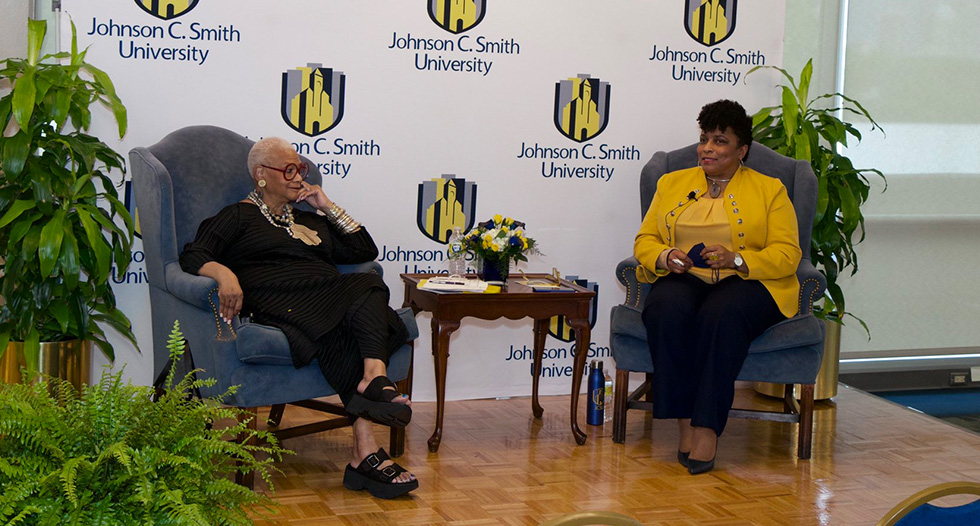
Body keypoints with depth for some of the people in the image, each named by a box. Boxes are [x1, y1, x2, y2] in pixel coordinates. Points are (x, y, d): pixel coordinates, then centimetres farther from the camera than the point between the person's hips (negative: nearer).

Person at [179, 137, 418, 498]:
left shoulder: (310, 220, 35)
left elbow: (365, 251, 31)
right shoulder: (239, 216, 17)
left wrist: (328, 208, 24)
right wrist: (223, 273, -22)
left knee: (367, 286, -29)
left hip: (329, 302, 6)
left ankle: (375, 378, -52)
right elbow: (193, 255, 1)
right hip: (279, 305, -5)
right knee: (343, 334, -35)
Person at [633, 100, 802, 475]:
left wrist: (736, 260, -17)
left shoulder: (769, 190, 11)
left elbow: (787, 254, 0)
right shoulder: (672, 184, 20)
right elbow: (645, 240, 15)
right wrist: (665, 257, -9)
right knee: (668, 311, -34)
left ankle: (707, 429, -37)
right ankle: (684, 423, -31)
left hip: (749, 283, -2)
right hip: (683, 279, 2)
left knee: (721, 314, -37)